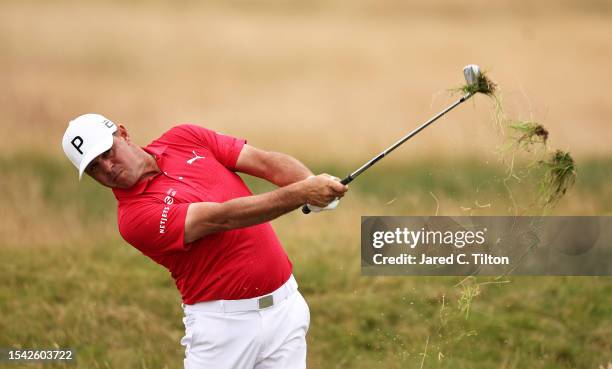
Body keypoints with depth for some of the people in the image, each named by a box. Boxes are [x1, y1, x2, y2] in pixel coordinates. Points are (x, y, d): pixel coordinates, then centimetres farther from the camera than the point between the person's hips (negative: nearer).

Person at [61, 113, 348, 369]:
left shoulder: (185, 138, 4)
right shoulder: (134, 216, -15)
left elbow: (266, 161, 0)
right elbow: (222, 218, -23)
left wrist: (313, 183, -20)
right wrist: (302, 193, -30)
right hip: (224, 320, -5)